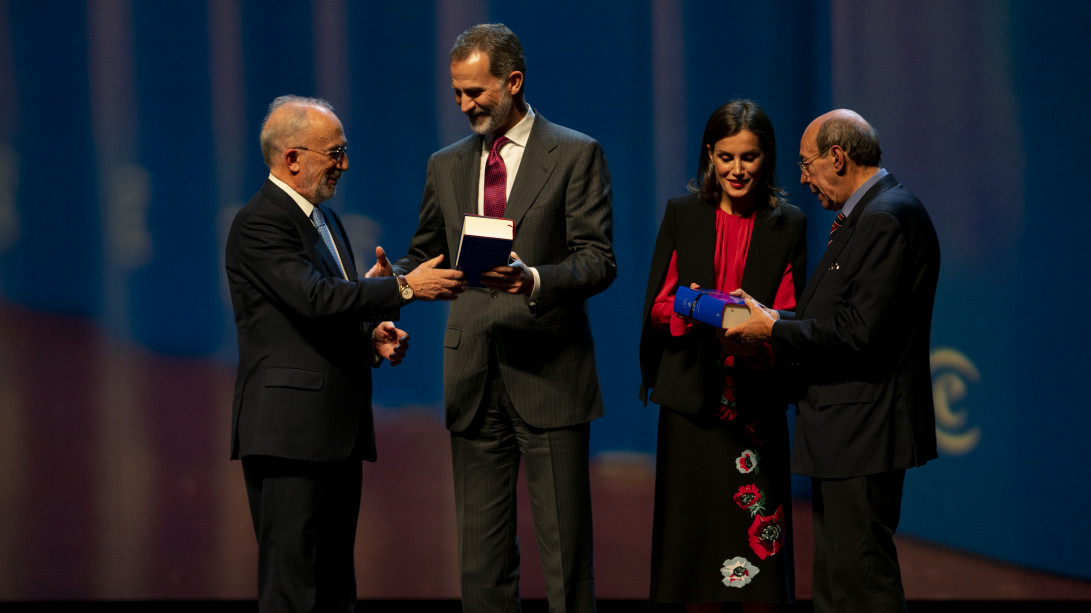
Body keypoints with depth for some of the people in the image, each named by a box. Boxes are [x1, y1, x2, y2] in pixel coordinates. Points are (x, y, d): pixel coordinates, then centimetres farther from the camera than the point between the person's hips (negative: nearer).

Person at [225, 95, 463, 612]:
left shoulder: (325, 219, 19)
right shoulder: (258, 224, -11)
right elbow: (315, 298, -24)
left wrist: (371, 335, 5)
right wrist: (404, 288, -22)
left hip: (337, 432, 10)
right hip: (290, 430, -10)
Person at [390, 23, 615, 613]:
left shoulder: (574, 155, 0)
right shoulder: (446, 166, 15)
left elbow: (598, 260, -7)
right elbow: (425, 255, 20)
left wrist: (533, 279, -25)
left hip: (549, 378, -4)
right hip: (474, 383, 4)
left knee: (565, 549, -2)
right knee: (481, 554, 6)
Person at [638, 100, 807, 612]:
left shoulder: (787, 225, 5)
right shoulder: (682, 215, 8)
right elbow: (657, 306, 6)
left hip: (756, 402, -1)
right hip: (692, 397, 1)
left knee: (757, 542, -4)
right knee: (695, 531, 2)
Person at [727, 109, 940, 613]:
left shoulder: (887, 219, -17)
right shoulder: (872, 213, 17)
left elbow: (859, 333, -22)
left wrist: (774, 330, -12)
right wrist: (769, 318, 8)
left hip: (862, 433, -11)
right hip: (847, 434, 11)